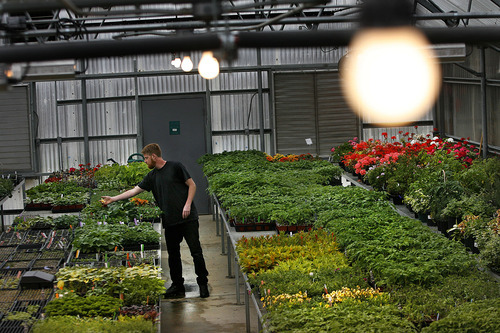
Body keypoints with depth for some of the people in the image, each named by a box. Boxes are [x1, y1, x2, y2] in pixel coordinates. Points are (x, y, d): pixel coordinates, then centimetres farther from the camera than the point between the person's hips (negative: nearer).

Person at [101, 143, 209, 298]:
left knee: (196, 251, -5)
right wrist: (113, 199, 12)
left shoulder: (175, 167, -4)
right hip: (170, 221, 6)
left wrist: (187, 205, -12)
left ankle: (203, 284, 5)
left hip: (187, 218, -6)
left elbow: (192, 185, -2)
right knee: (173, 254, 7)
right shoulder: (152, 176, 12)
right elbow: (135, 190, 15)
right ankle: (177, 285, 18)